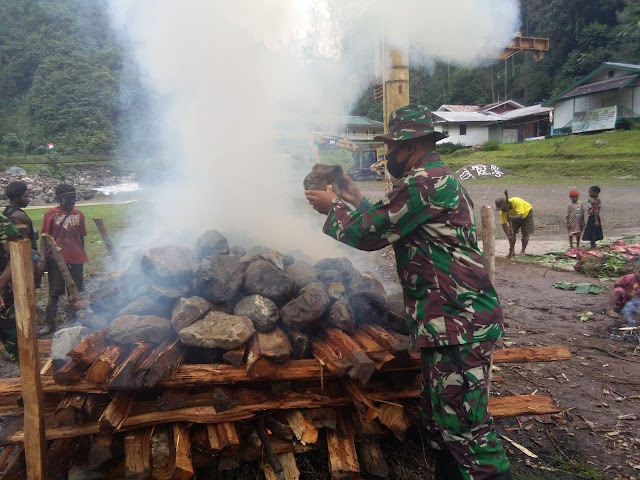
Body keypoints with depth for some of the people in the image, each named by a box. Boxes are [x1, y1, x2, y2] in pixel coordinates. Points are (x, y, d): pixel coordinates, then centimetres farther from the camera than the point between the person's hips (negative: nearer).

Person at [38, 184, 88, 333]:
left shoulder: (79, 215, 6)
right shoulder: (50, 214, -3)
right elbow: (44, 238, -2)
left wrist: (83, 257, 14)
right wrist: (43, 259, -10)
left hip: (75, 259, 3)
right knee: (54, 293, 4)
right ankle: (51, 325, 13)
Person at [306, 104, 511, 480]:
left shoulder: (424, 183, -15)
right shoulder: (438, 179, 19)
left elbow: (368, 233, -12)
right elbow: (385, 224, 24)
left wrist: (332, 207, 3)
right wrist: (354, 198, 20)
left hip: (459, 323, -11)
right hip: (447, 321, 11)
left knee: (465, 428, -3)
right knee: (440, 419, 19)